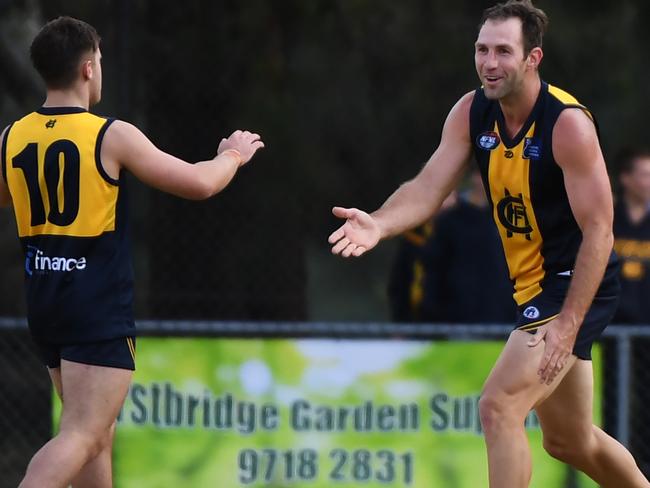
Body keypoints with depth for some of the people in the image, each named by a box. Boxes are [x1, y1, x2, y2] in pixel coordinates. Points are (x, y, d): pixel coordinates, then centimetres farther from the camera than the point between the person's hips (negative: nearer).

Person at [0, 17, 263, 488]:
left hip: (45, 302, 7)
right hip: (99, 308, -7)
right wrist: (232, 155, 13)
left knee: (98, 433, 18)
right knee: (81, 435, -13)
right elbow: (198, 183, -7)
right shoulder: (112, 137, -12)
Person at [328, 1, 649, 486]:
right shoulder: (472, 113, -2)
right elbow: (428, 188, -8)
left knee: (499, 405, -21)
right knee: (569, 441, 19)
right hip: (532, 284, 8)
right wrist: (379, 224, -30)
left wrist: (568, 324, -28)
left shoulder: (568, 123, -21)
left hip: (578, 284, -8)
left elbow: (599, 230, -22)